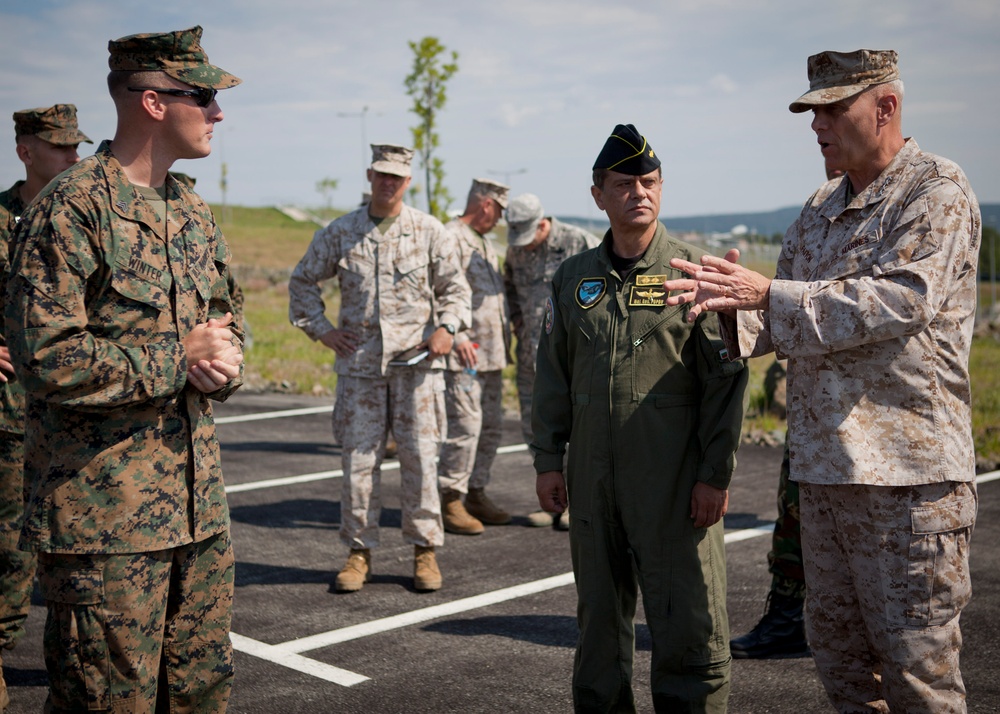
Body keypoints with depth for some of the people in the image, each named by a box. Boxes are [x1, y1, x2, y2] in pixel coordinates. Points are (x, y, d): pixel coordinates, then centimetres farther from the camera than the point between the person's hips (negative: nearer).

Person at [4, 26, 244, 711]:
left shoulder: (193, 212, 14)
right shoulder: (72, 209, -12)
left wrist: (223, 363, -1)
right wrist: (180, 358, -14)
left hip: (200, 504, 8)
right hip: (103, 515, -7)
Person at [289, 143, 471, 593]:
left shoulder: (430, 231, 5)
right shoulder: (340, 232, 8)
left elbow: (455, 288, 10)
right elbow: (303, 280, 17)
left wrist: (447, 327, -8)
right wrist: (320, 328, 7)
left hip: (416, 360, -1)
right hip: (359, 362, 1)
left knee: (420, 457, 1)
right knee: (358, 458, 2)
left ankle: (425, 549, 12)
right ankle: (360, 551, 13)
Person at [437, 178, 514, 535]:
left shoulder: (484, 242, 21)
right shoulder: (450, 237, -10)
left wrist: (505, 338, 22)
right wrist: (458, 336, -22)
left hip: (491, 353, 10)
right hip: (464, 354, -10)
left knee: (491, 427, 11)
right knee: (465, 425, -11)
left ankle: (476, 493, 21)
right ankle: (450, 501, -2)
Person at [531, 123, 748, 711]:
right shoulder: (574, 276, 10)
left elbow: (725, 378, -5)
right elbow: (552, 374, 13)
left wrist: (716, 474, -10)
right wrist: (548, 460, 7)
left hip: (675, 485, -4)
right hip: (592, 481, 4)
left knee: (689, 624, 0)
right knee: (599, 619, 14)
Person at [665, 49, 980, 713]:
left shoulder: (937, 191, -7)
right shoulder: (820, 210, 17)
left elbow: (899, 299, -21)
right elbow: (789, 322, 17)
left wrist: (768, 293, -23)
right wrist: (734, 304, -5)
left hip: (906, 468, -8)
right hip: (823, 468, 8)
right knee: (838, 649, 15)